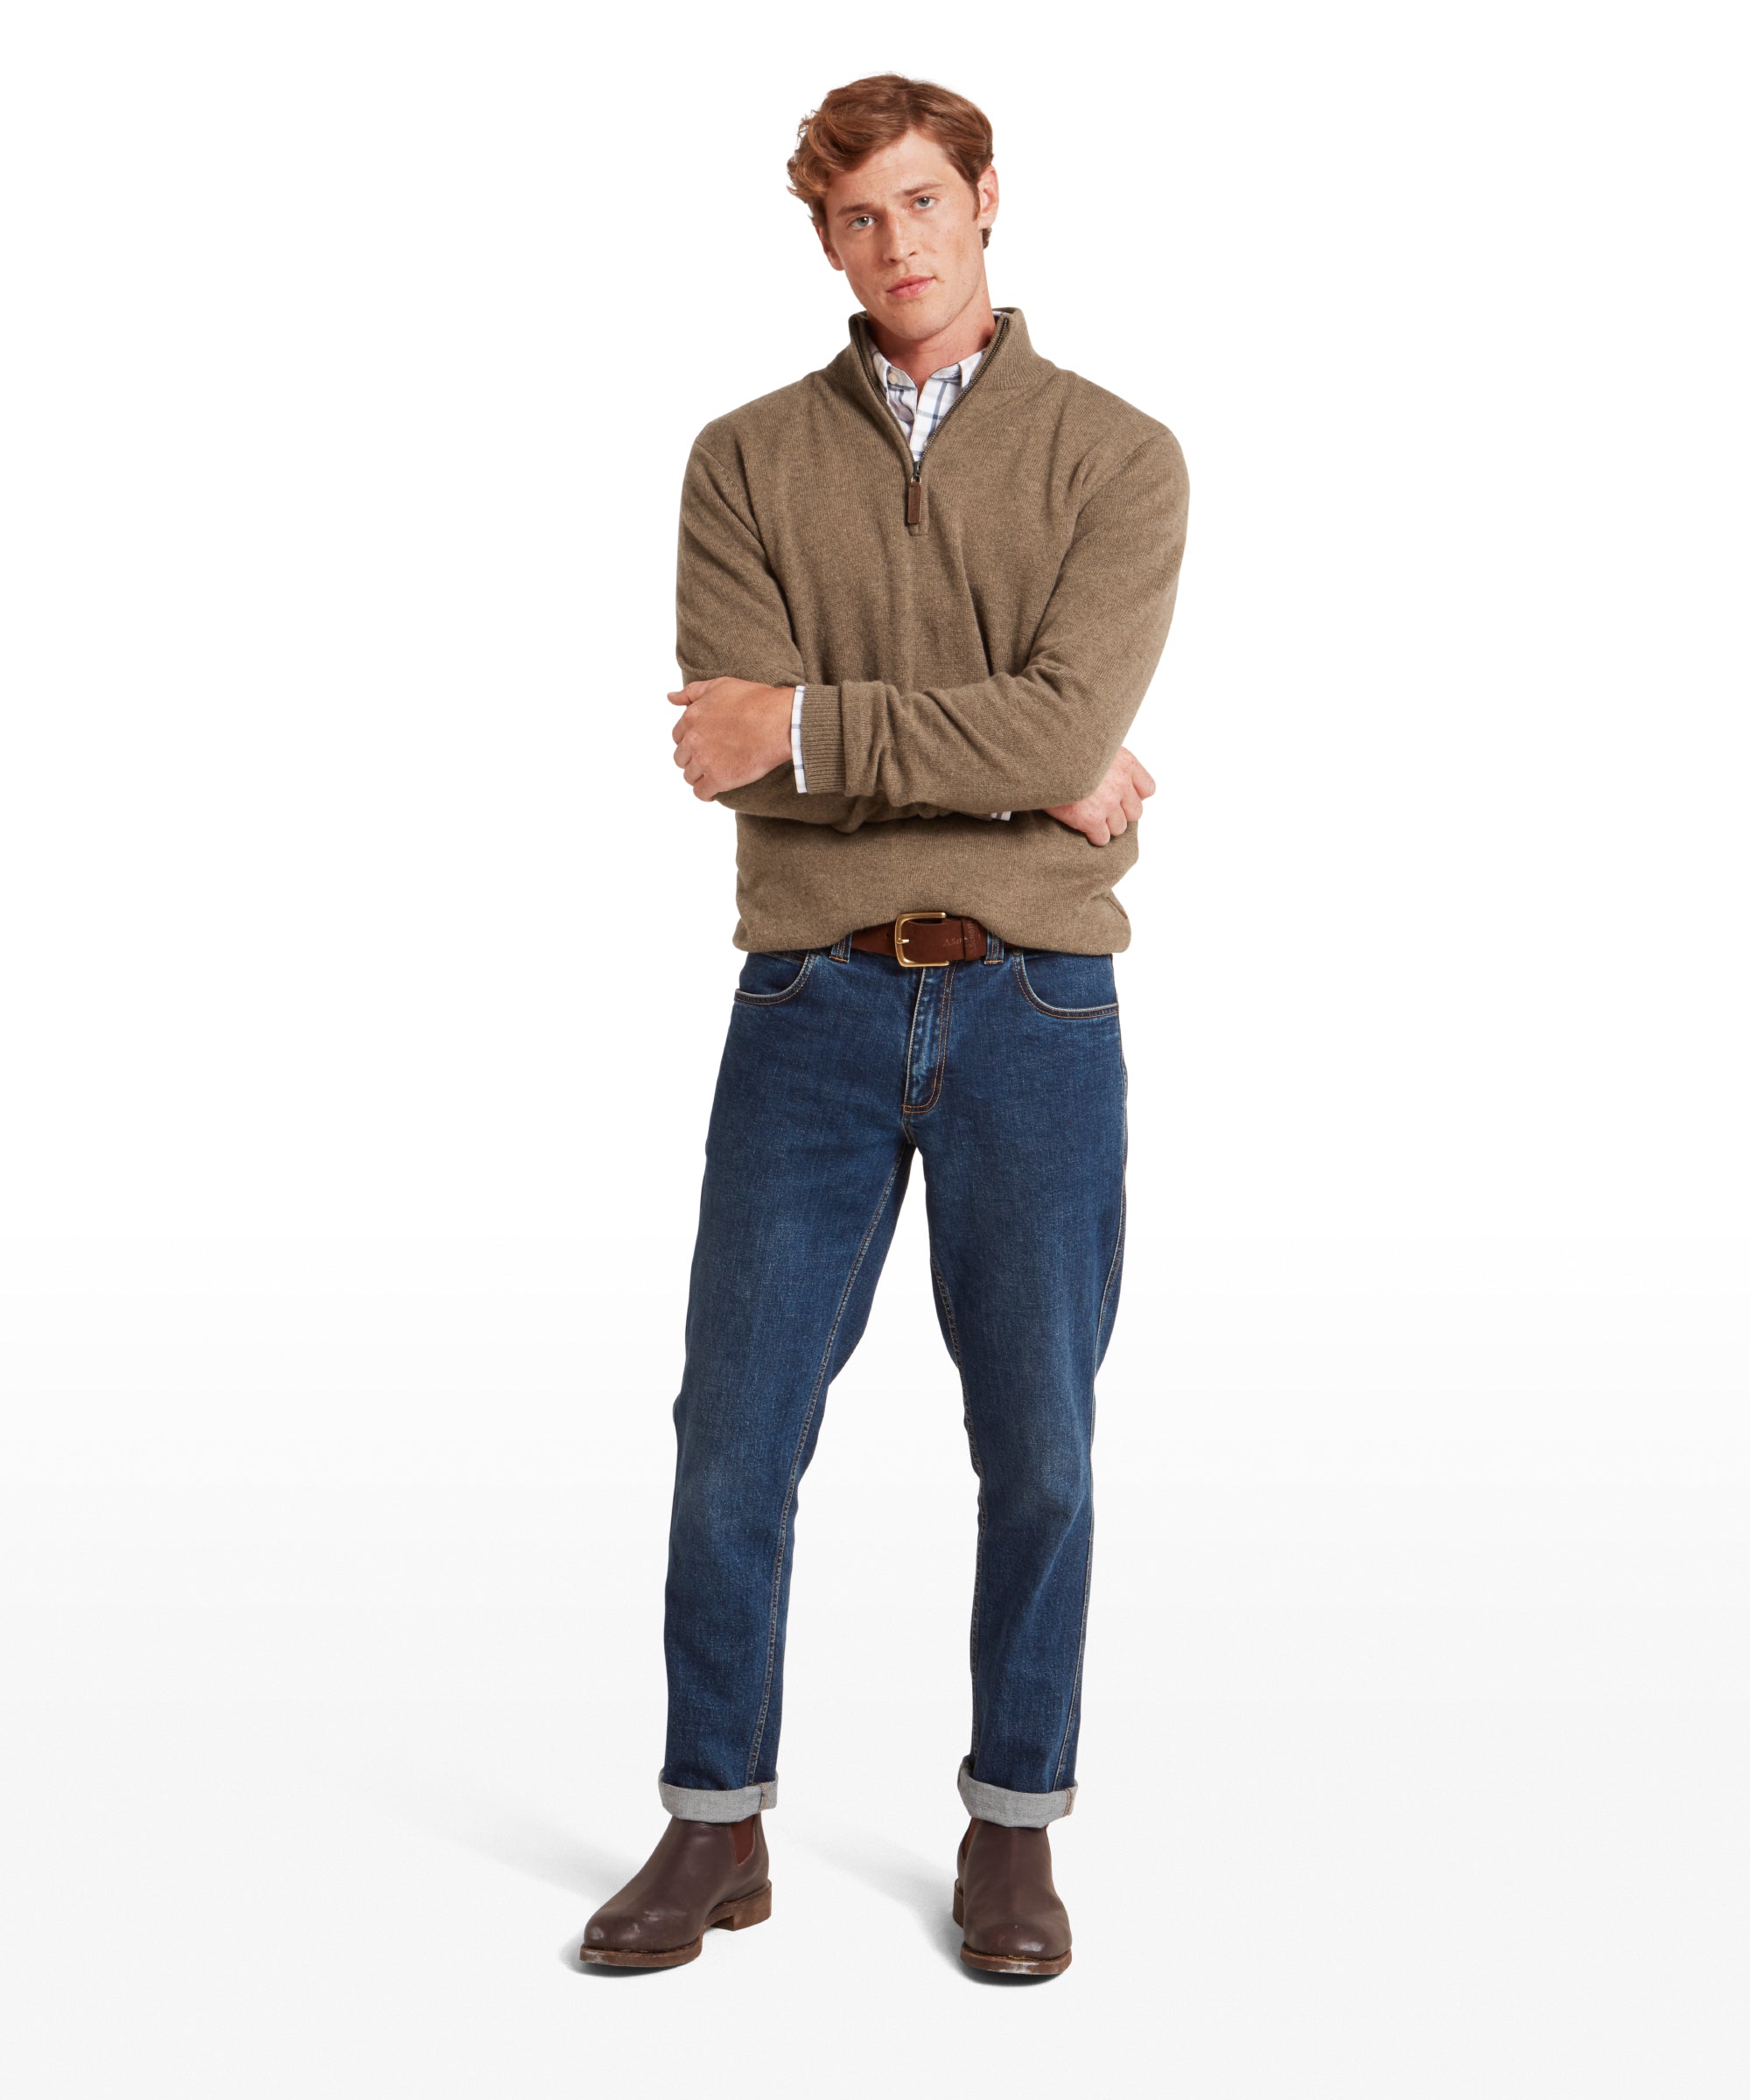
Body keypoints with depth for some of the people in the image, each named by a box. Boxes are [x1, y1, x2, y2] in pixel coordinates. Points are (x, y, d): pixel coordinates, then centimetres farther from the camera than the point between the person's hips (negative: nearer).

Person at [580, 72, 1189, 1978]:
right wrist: (1027, 782, -12)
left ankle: (1013, 1827, 22)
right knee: (736, 1430, 4)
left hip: (1035, 1005, -1)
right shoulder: (747, 460, 6)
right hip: (811, 999, 1)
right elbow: (729, 745, -8)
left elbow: (1069, 724, -14)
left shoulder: (1119, 457, 2)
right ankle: (716, 1828, 19)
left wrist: (809, 725, -13)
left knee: (1037, 1442, 6)